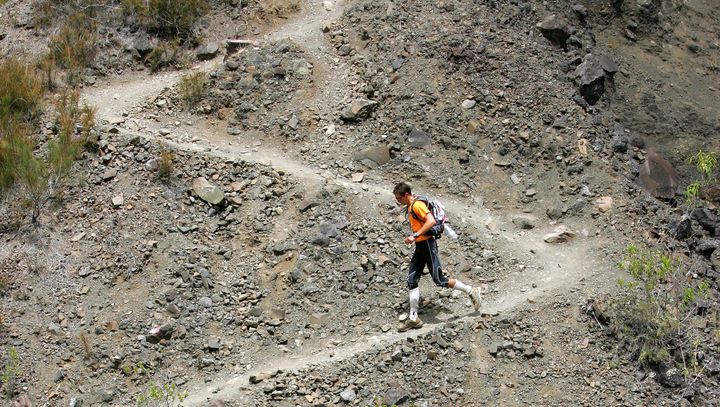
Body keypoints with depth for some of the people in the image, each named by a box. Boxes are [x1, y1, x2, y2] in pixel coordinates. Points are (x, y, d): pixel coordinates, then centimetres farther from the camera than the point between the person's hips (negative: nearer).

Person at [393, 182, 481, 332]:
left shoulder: (417, 205, -16)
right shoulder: (409, 207, 14)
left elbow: (431, 221, -28)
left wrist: (415, 235, -30)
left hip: (427, 244, -10)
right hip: (420, 247, 10)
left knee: (439, 280, -10)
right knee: (412, 281, 3)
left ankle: (471, 291, 8)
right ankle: (413, 318, 5)